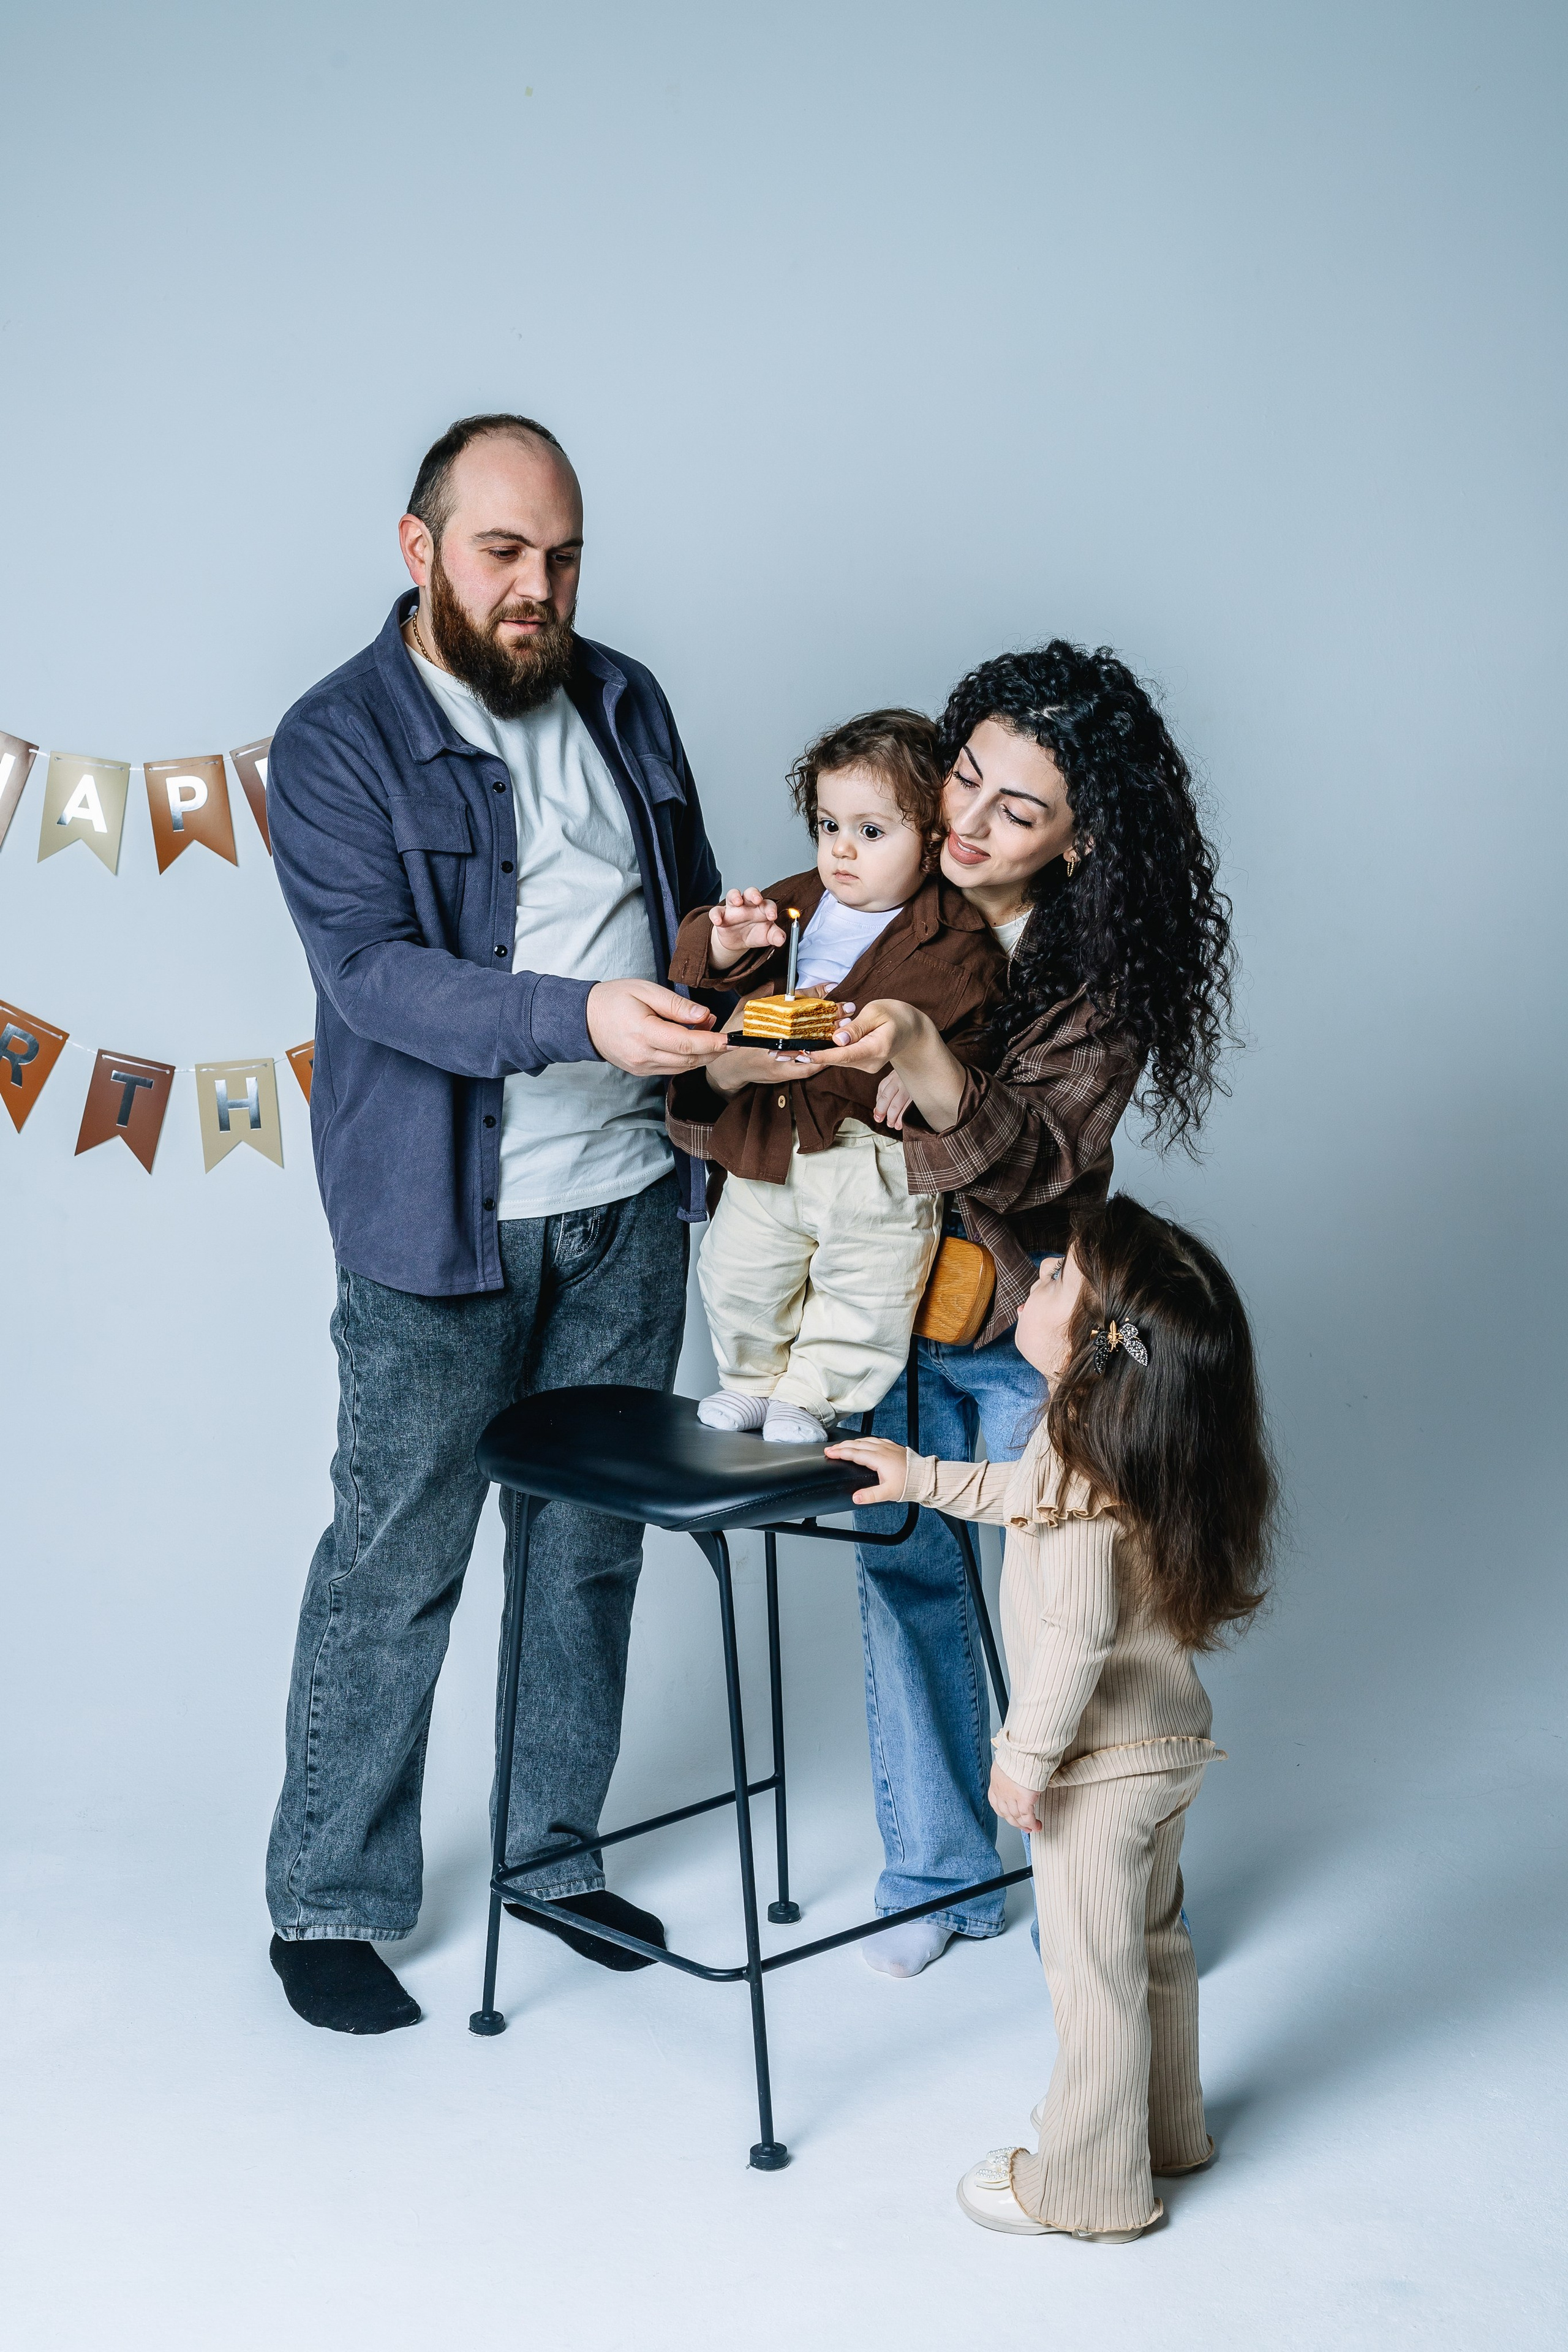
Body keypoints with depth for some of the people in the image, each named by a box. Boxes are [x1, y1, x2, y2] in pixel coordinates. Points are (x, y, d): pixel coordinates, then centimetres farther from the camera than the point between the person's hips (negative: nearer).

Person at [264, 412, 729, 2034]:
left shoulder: (623, 702, 10)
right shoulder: (338, 743, -8)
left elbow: (691, 900, 20)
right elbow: (375, 973, -20)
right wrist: (581, 1016, -33)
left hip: (628, 1201, 5)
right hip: (442, 1224, -5)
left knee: (593, 1545, 14)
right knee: (395, 1564, 2)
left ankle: (555, 1853, 31)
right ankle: (326, 1903, 19)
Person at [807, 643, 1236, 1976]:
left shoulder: (1106, 970, -13)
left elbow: (1039, 1158, -24)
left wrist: (921, 1060, -41)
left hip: (1029, 1331, -3)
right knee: (905, 1576, 12)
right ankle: (943, 1869, 31)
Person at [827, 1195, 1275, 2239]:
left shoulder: (1085, 1459, -28)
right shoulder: (1124, 1440, 1)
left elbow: (1079, 1633, -30)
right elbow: (1030, 1495, 21)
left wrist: (1026, 1757, -21)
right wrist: (926, 1478, 25)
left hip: (1102, 1761, -9)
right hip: (1170, 1734, 9)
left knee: (1093, 1968, 7)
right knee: (1153, 1942, 24)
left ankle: (1089, 2185, 23)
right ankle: (1165, 2126, 43)